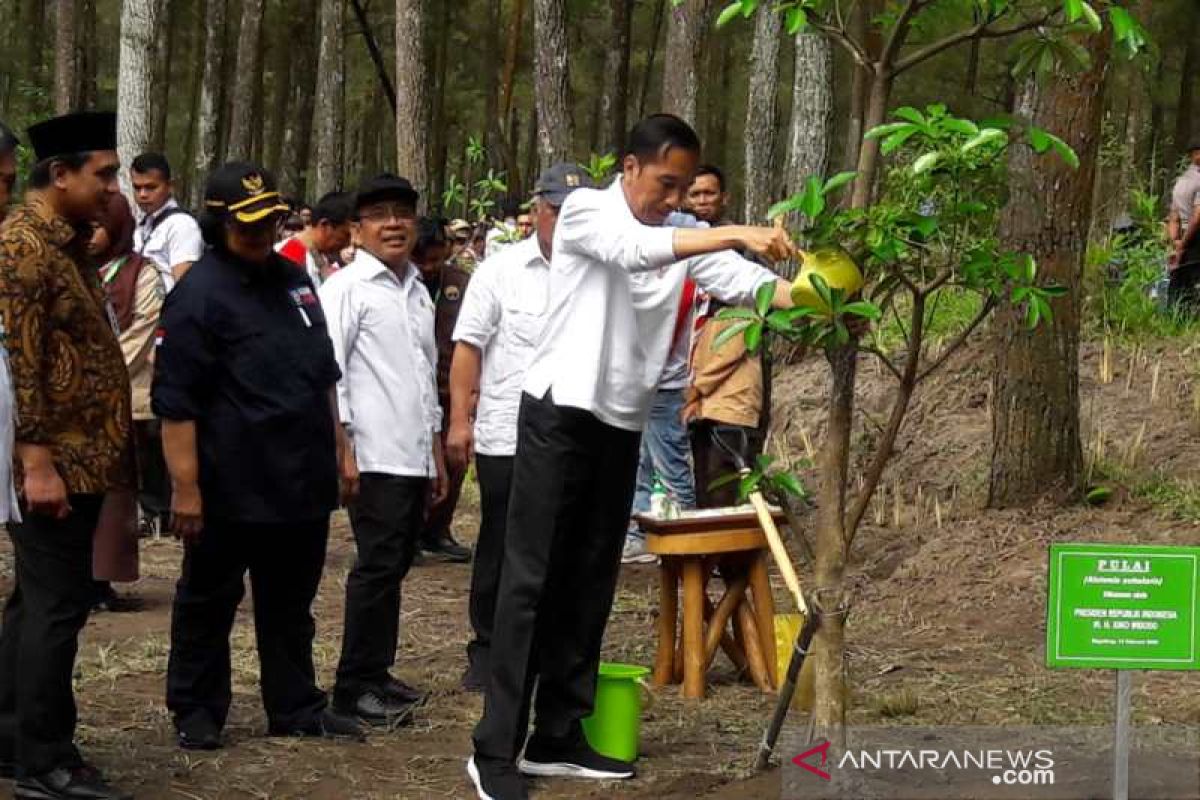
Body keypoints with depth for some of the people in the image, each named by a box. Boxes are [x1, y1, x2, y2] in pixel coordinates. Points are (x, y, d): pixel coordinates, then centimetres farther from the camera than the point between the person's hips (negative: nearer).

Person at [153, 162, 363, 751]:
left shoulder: (293, 280, 13)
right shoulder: (199, 294, -11)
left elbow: (323, 374, 24)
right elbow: (175, 401, -14)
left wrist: (337, 447, 20)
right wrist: (185, 486, -17)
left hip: (302, 479, 7)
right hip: (232, 485, -7)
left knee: (291, 602, 14)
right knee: (209, 601, 6)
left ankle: (296, 707, 23)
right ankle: (196, 712, 16)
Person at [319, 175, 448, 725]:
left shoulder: (418, 291, 18)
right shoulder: (347, 287, -5)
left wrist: (436, 451, 24)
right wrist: (341, 448, -16)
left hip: (415, 454, 7)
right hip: (374, 456, -7)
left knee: (395, 566, 11)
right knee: (378, 567, -8)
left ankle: (376, 673, 19)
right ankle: (355, 686, -3)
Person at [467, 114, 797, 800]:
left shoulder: (684, 233, 8)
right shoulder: (585, 210, -9)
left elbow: (741, 280, -6)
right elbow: (638, 250, -28)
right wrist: (737, 233, -37)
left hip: (623, 425, 6)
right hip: (560, 414, -6)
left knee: (591, 583, 9)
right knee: (533, 579, -8)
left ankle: (558, 737, 17)